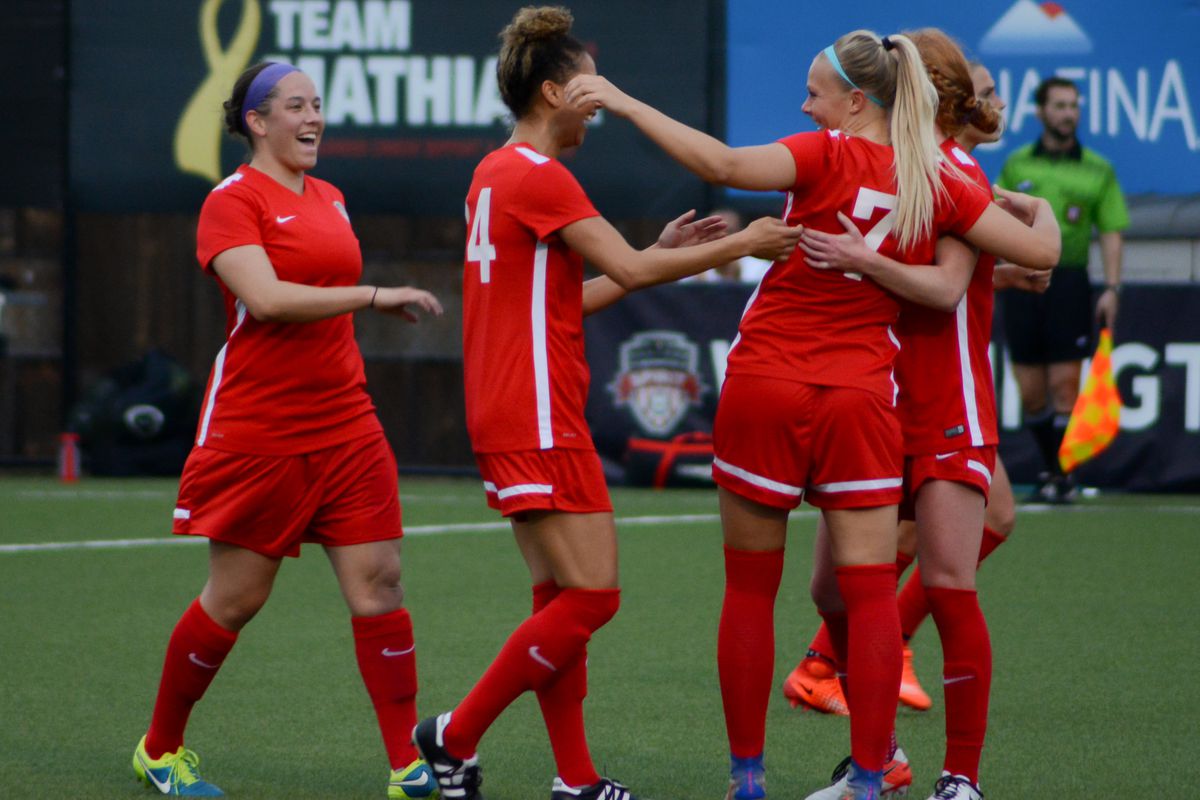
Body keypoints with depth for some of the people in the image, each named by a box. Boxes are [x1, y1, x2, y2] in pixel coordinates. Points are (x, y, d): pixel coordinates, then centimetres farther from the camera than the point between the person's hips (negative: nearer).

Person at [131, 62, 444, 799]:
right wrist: (377, 297, -21)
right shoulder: (234, 201, -9)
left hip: (345, 426, 6)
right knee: (235, 597, 1)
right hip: (257, 429, -6)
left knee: (379, 580, -4)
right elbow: (267, 298, -23)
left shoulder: (329, 199, 14)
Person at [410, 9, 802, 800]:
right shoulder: (539, 177, -14)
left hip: (510, 415, 10)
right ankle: (456, 735, -3)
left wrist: (663, 252, 18)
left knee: (562, 597, 11)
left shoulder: (498, 172, 15)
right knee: (593, 594, -8)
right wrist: (741, 244, -9)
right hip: (539, 417, -10)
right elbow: (629, 269, -17)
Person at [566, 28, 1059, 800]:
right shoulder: (939, 184, 4)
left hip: (765, 384, -2)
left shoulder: (829, 156, -7)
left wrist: (628, 104, -18)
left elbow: (726, 165, -23)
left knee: (750, 589, 7)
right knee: (867, 591, 1)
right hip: (860, 397, 2)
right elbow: (1041, 251, 7)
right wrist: (1041, 209, 30)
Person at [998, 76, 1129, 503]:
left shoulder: (1097, 170, 5)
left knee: (1064, 386, -7)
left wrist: (1112, 288, -5)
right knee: (1030, 393, 3)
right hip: (1021, 283, 2)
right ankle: (1050, 469, 18)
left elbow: (1111, 232, 4)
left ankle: (1062, 477, -1)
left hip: (1069, 281, -2)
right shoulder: (1016, 165, 9)